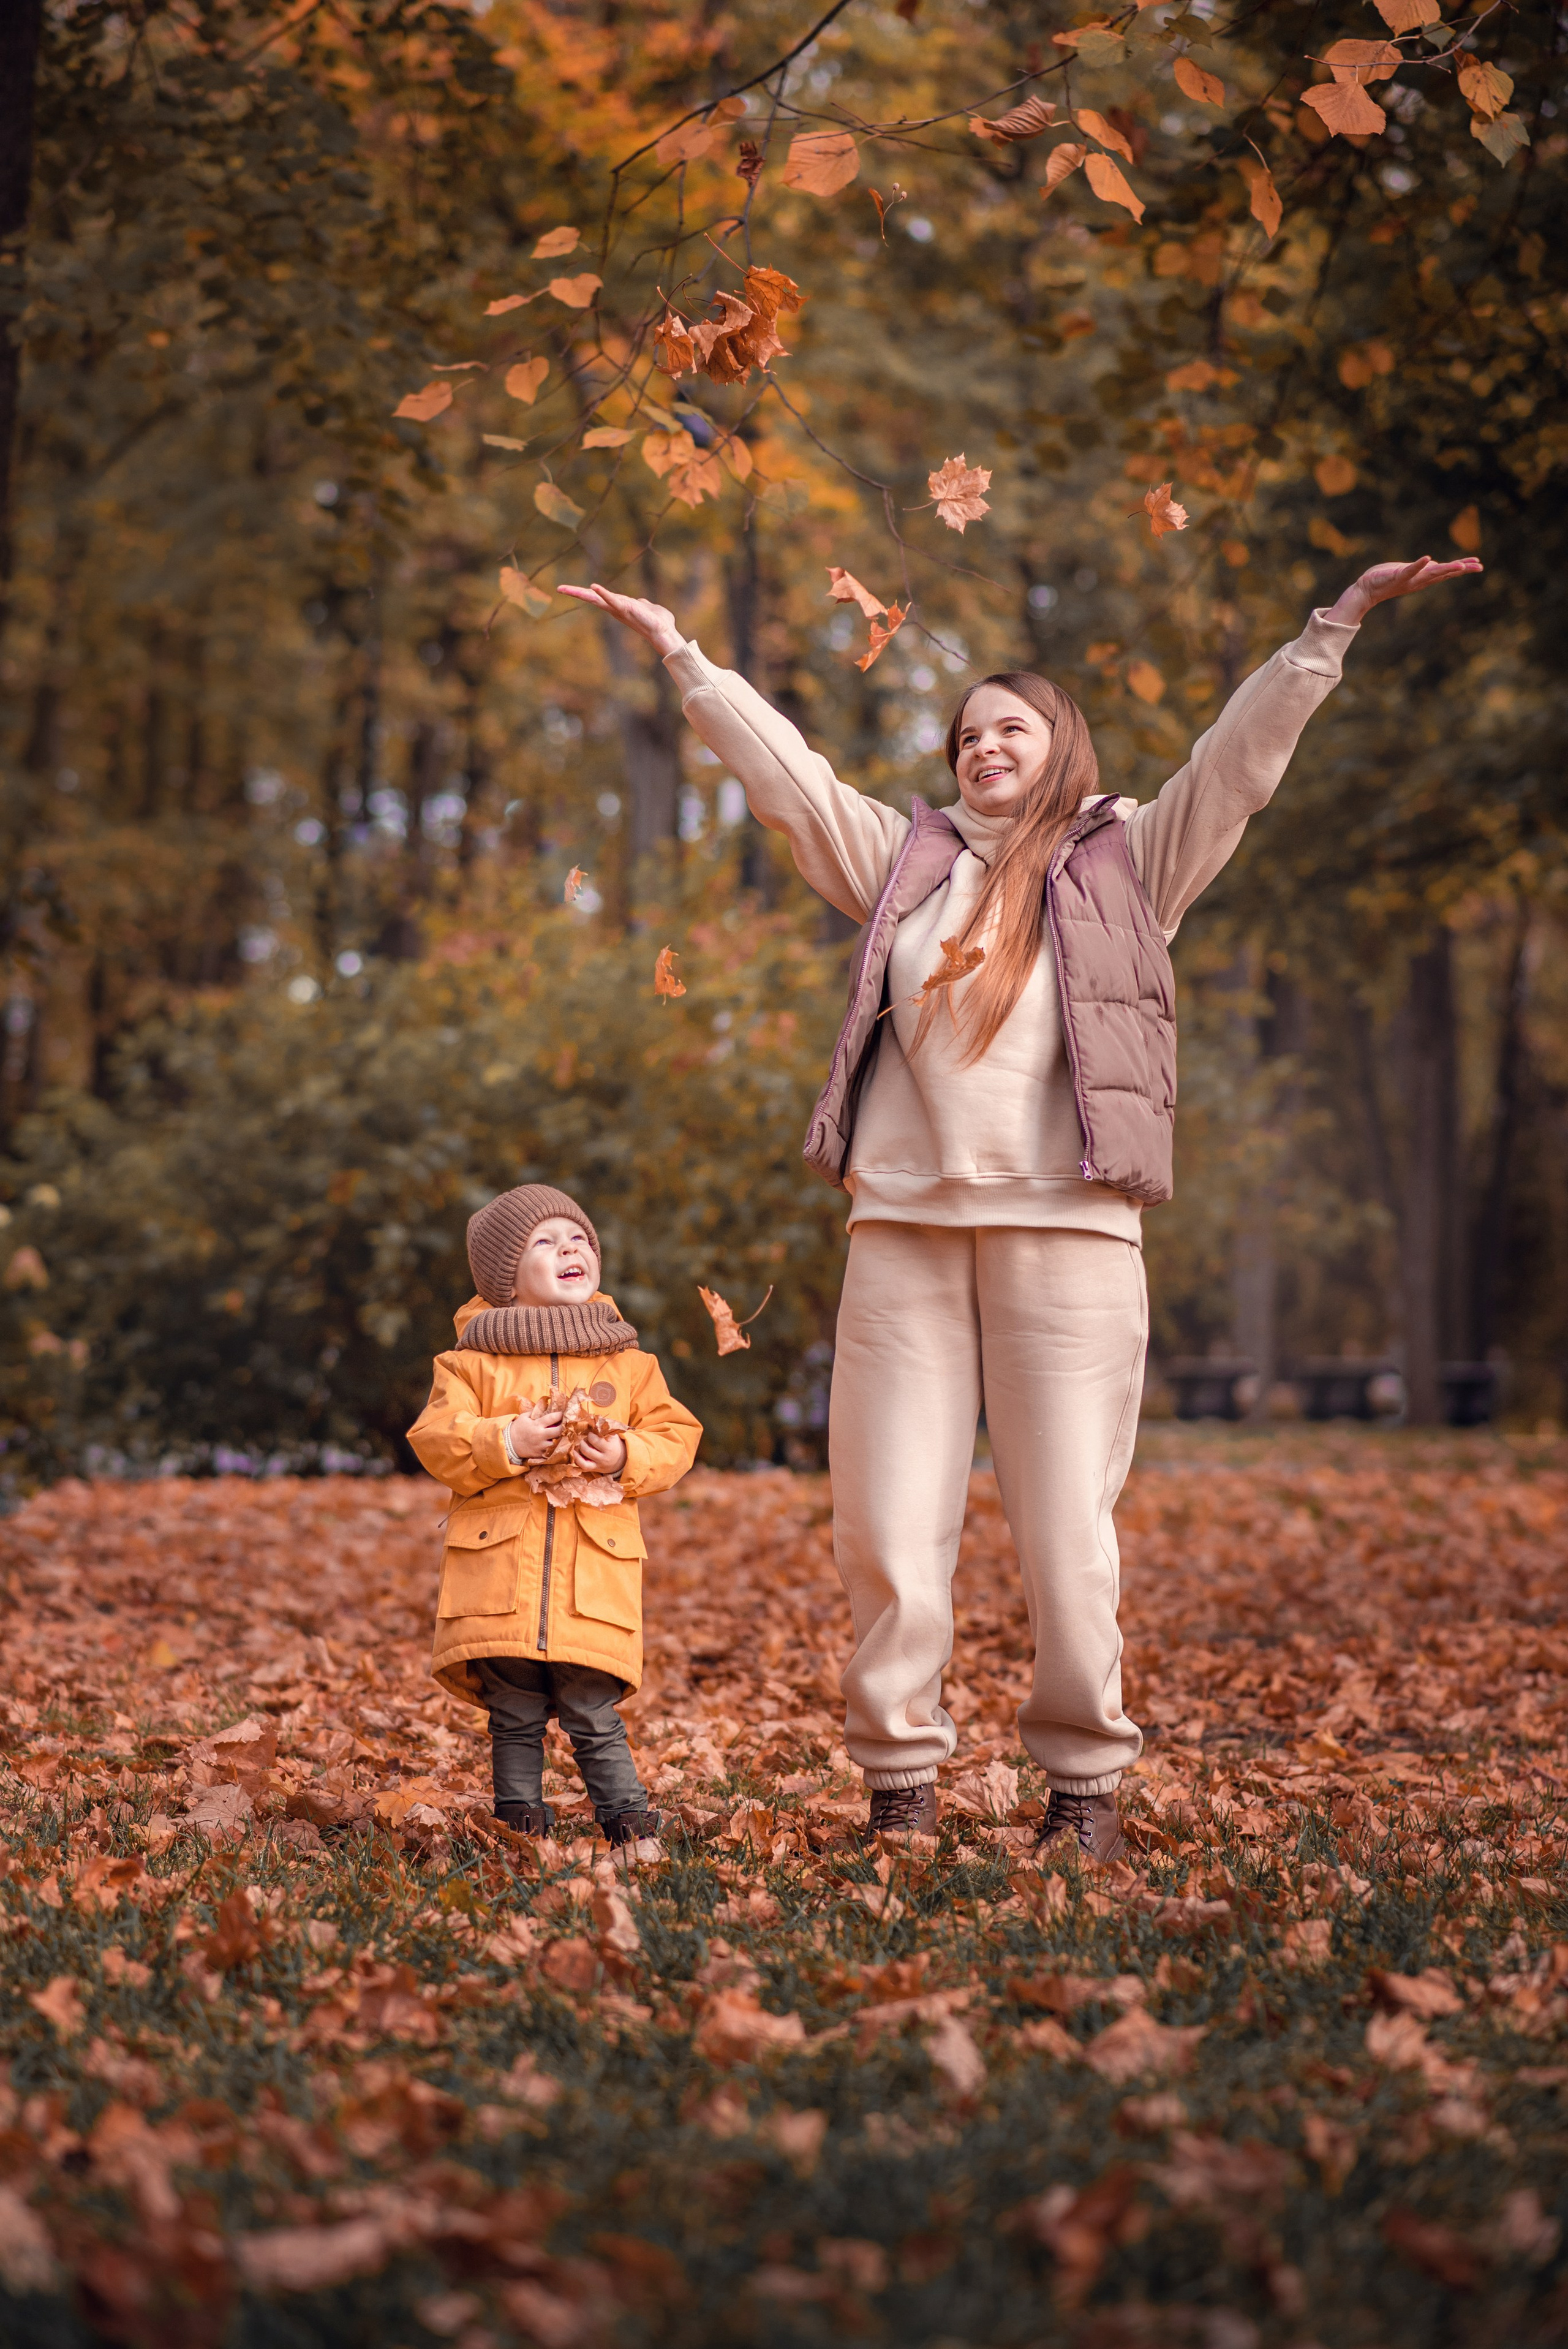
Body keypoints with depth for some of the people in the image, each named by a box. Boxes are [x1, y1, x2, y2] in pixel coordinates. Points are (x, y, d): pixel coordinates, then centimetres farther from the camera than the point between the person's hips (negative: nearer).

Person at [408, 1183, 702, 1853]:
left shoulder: (627, 1362, 10)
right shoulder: (474, 1361, 5)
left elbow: (676, 1435, 9)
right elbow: (436, 1440, -3)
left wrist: (626, 1458, -10)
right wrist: (508, 1443, -17)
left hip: (594, 1567, 0)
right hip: (501, 1565, 0)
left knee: (594, 1718, -1)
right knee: (514, 1718, 5)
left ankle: (632, 1825, 8)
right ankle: (521, 1829, 14)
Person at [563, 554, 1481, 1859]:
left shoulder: (1130, 862, 12)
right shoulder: (907, 861, 19)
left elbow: (1243, 758, 6)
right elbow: (783, 768, 23)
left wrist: (1341, 619, 1)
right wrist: (676, 651, 25)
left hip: (1067, 1232, -3)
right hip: (904, 1226, 3)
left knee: (1067, 1530, -1)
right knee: (887, 1527, 0)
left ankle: (1087, 1787, 11)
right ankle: (902, 1786, 10)